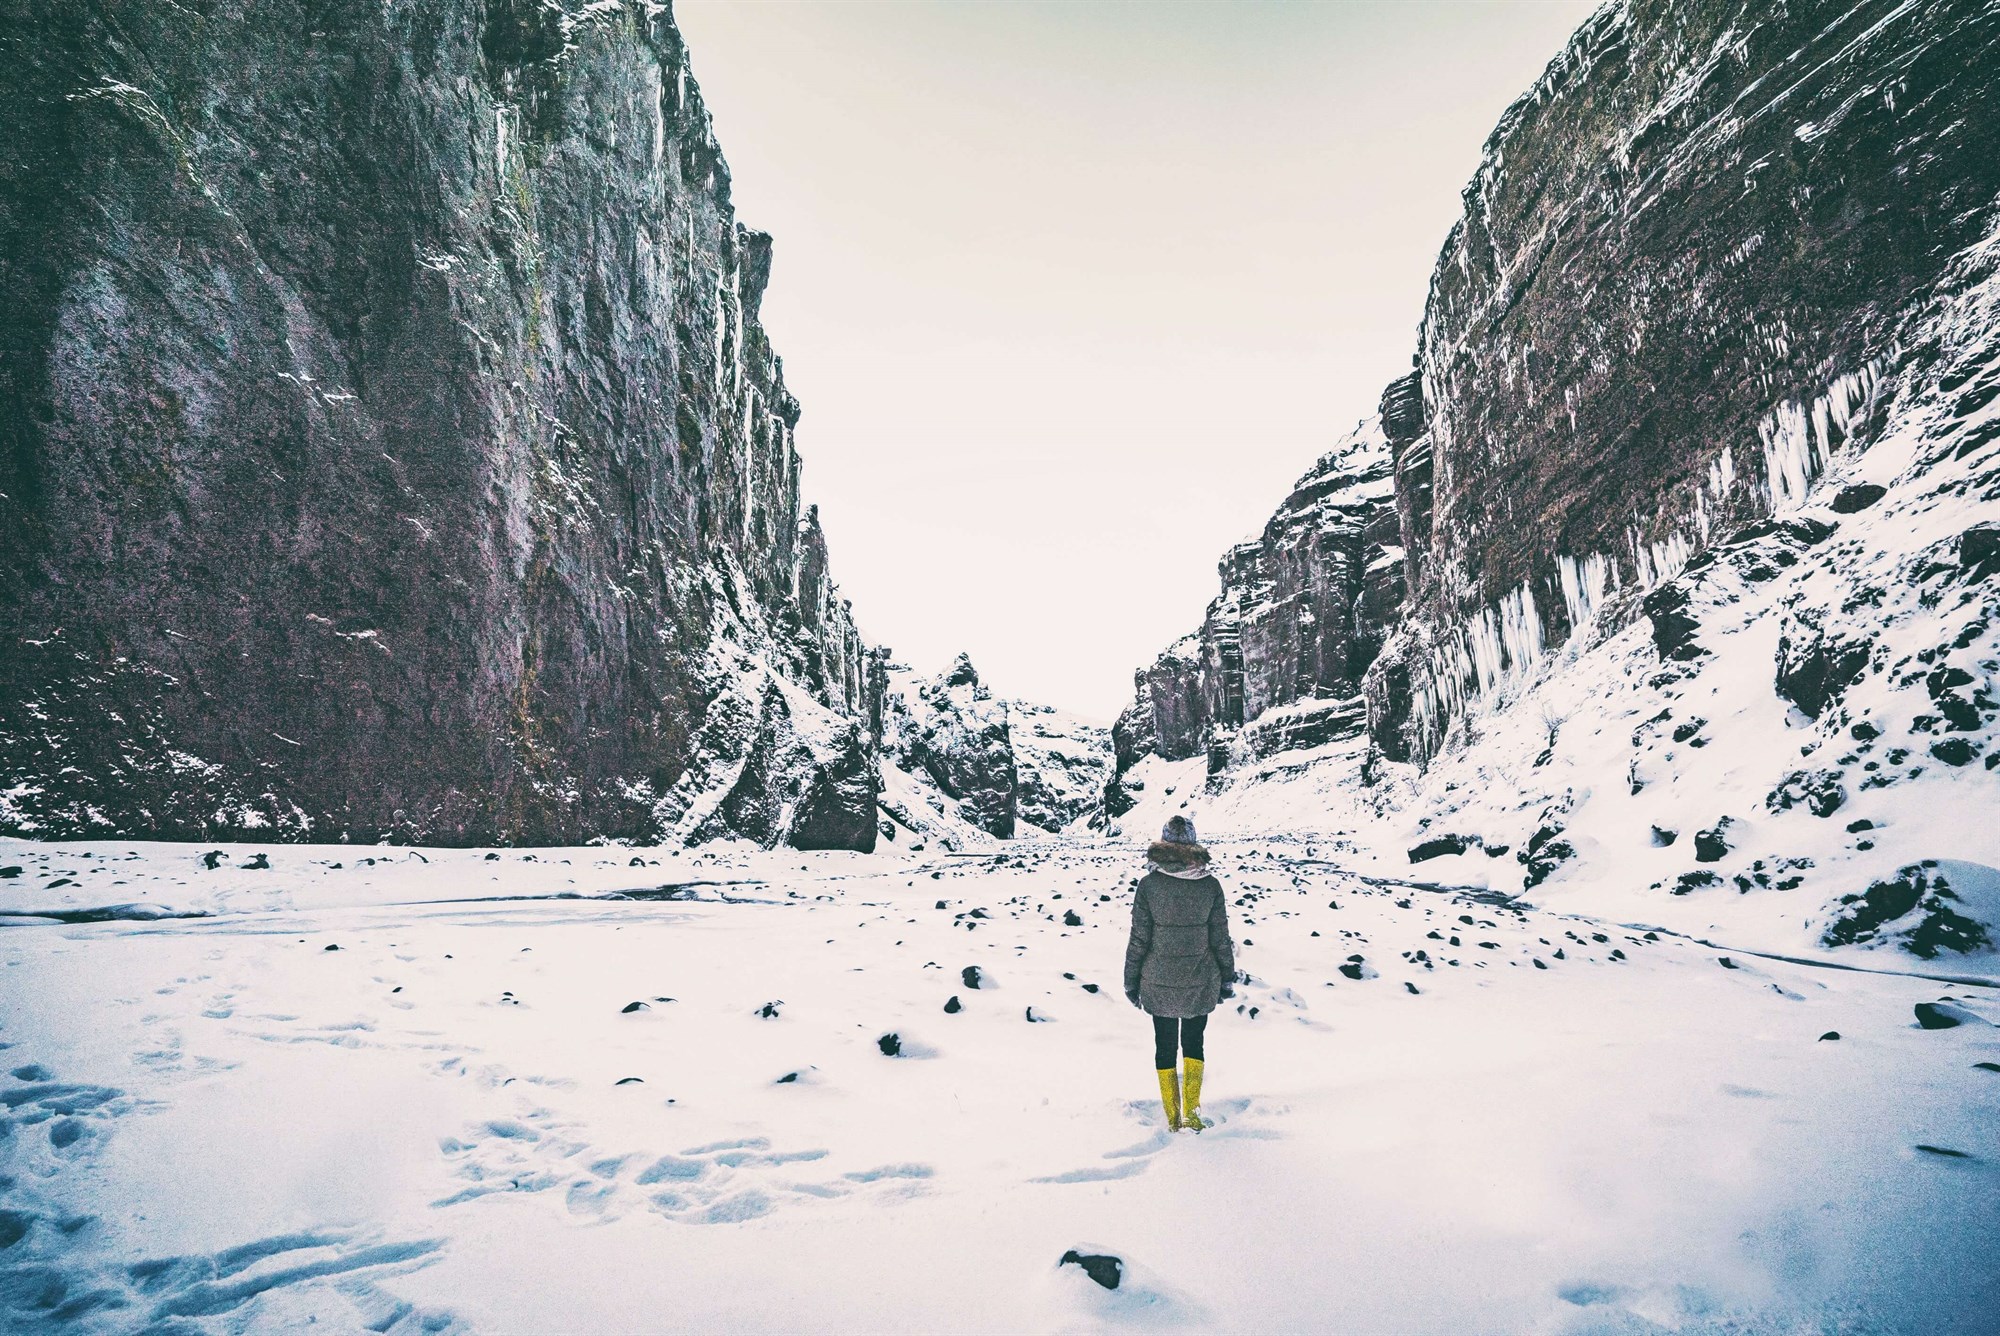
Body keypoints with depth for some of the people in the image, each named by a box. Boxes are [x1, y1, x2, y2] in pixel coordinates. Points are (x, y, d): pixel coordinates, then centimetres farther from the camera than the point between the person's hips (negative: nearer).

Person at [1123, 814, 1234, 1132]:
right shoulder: (1210, 884, -9)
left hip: (1159, 982, -1)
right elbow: (1220, 938, -3)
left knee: (1164, 1046, 15)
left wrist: (1131, 982, 3)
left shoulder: (1149, 884, -13)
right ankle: (1191, 1114, 14)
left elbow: (1139, 939, -8)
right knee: (1193, 1043, 20)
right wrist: (1227, 979, 10)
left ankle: (1172, 1118, 20)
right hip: (1200, 982, 1)